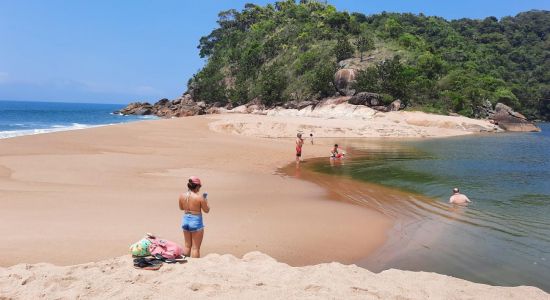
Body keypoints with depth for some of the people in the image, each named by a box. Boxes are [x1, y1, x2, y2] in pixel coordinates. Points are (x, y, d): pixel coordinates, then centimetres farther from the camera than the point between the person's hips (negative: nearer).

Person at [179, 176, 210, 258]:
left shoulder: (182, 196, -3)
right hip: (196, 222, -6)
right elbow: (206, 210, -8)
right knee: (195, 247, 5)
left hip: (185, 221, 6)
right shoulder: (199, 197, -18)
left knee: (187, 245, 23)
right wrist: (205, 199, 4)